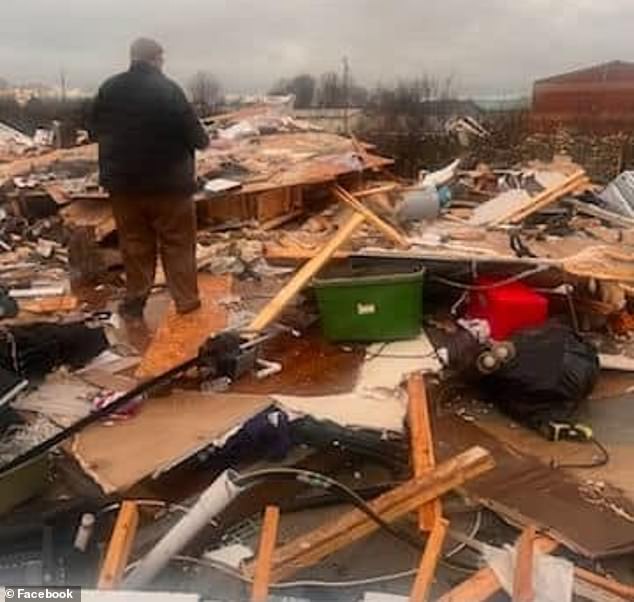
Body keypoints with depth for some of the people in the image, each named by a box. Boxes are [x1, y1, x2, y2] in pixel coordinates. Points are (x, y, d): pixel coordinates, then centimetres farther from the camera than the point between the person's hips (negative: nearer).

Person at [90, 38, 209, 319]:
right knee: (177, 242, 8)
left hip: (123, 180, 4)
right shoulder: (168, 89, -13)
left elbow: (95, 131, 11)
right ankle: (186, 299, 13)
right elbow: (196, 135, -11)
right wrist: (203, 139, 11)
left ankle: (135, 301, 18)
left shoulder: (108, 89, 2)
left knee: (134, 243, 13)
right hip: (168, 181, -4)